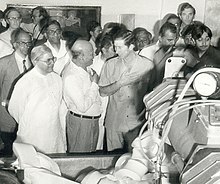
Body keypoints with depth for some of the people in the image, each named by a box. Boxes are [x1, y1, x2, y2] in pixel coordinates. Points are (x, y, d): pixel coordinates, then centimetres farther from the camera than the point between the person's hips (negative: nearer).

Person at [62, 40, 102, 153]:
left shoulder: (85, 69, 2)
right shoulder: (71, 76, -27)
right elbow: (83, 107, -29)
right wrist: (94, 84, -22)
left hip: (92, 120, 9)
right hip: (80, 122, -9)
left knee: (90, 155, 22)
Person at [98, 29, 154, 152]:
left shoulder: (147, 65, -4)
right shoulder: (110, 65, 0)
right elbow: (102, 92, -1)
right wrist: (121, 83, -16)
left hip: (137, 123, -1)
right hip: (114, 122, 1)